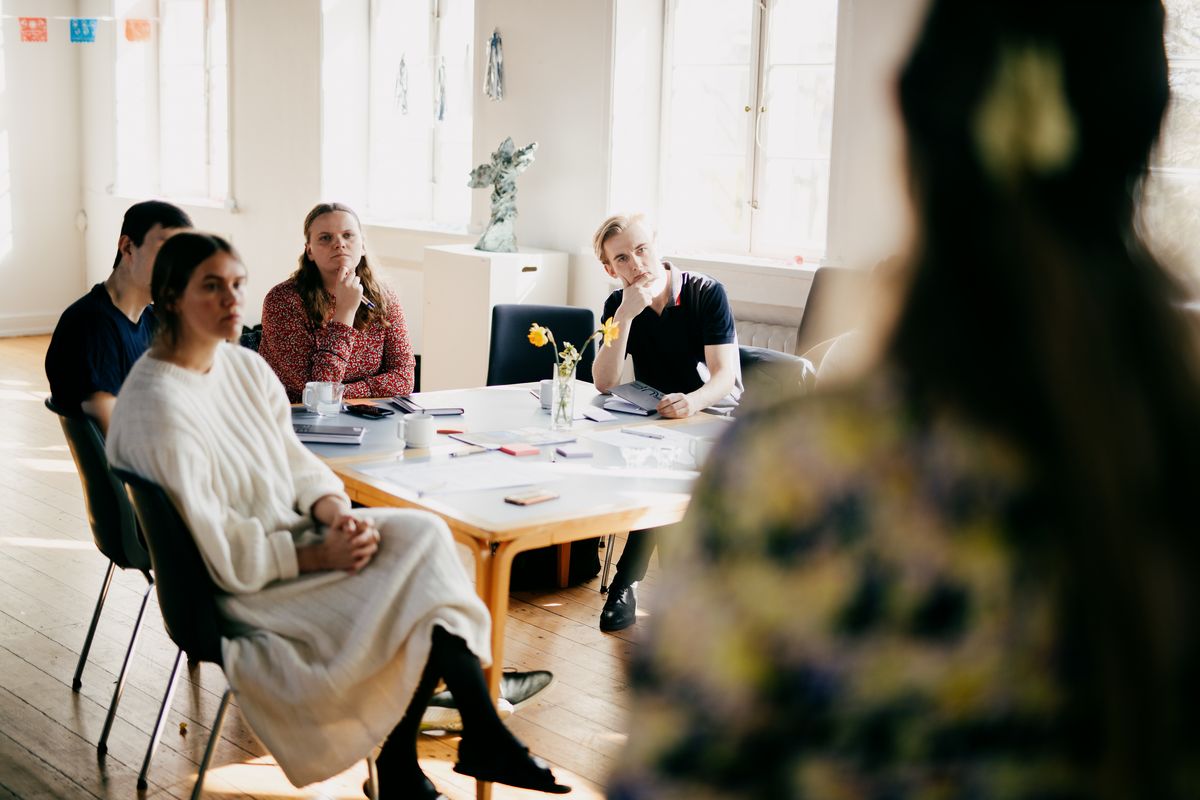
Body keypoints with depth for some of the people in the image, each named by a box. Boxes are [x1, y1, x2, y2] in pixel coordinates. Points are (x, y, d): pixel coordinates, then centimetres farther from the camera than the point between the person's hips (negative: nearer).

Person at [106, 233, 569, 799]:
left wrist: (335, 510, -10)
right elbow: (223, 557, -20)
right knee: (421, 601, -20)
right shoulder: (158, 409, -21)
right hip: (244, 589, -7)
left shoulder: (245, 366, 4)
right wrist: (320, 556, -20)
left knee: (422, 534, -15)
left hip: (295, 535, 8)